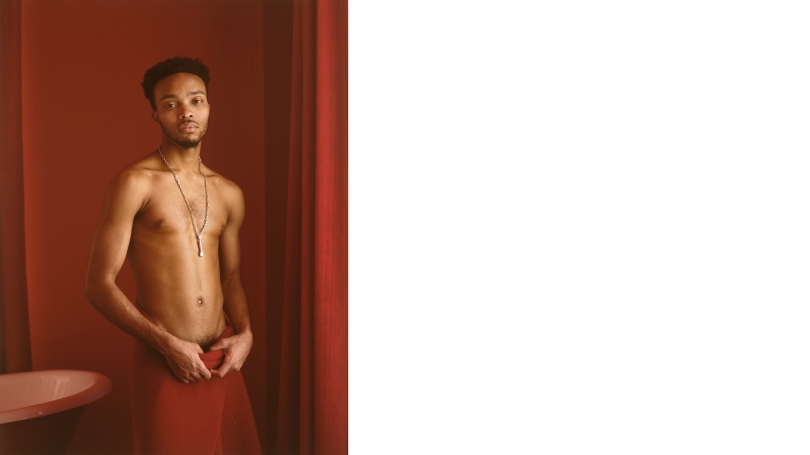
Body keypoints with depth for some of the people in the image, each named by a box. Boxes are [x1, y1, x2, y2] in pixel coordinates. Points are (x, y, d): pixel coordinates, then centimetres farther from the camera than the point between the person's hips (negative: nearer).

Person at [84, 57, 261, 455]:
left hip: (222, 362, 5)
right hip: (164, 362, -5)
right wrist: (168, 344, -14)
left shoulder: (229, 194, 9)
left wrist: (245, 332, 0)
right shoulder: (135, 183, -7)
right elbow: (98, 286, -9)